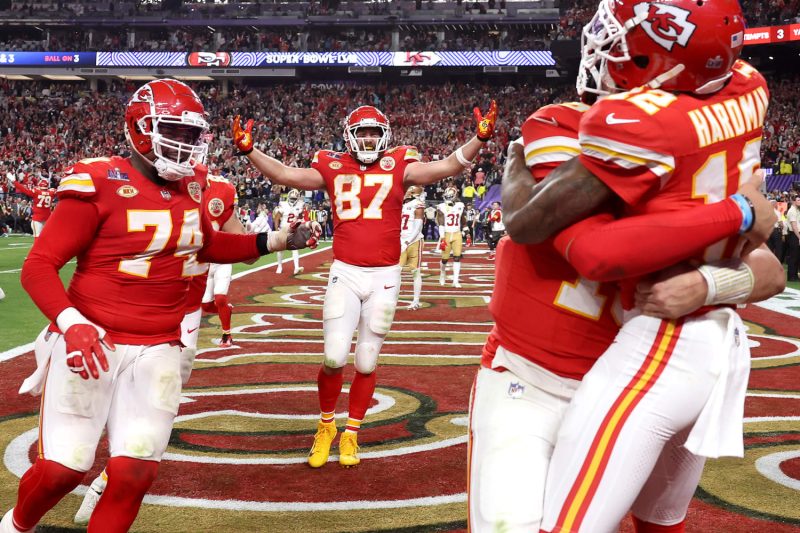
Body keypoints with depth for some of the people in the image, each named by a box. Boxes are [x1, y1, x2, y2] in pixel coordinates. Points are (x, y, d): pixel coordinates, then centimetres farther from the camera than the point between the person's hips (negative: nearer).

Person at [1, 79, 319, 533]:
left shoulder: (189, 188, 6)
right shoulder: (100, 185, -14)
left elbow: (209, 245, 24)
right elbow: (39, 266, -14)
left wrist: (280, 241, 16)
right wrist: (71, 324, -29)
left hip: (158, 350, 5)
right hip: (94, 342, -5)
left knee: (135, 473, 0)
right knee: (62, 468, 2)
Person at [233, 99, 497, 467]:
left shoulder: (398, 166, 1)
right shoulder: (333, 168, 4)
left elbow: (449, 166, -5)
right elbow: (284, 174, 3)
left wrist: (480, 138, -17)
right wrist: (248, 150, -8)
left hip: (384, 276, 0)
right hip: (345, 273, 0)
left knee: (366, 362, 8)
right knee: (335, 359, -6)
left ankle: (351, 434, 26)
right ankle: (325, 426, 22)